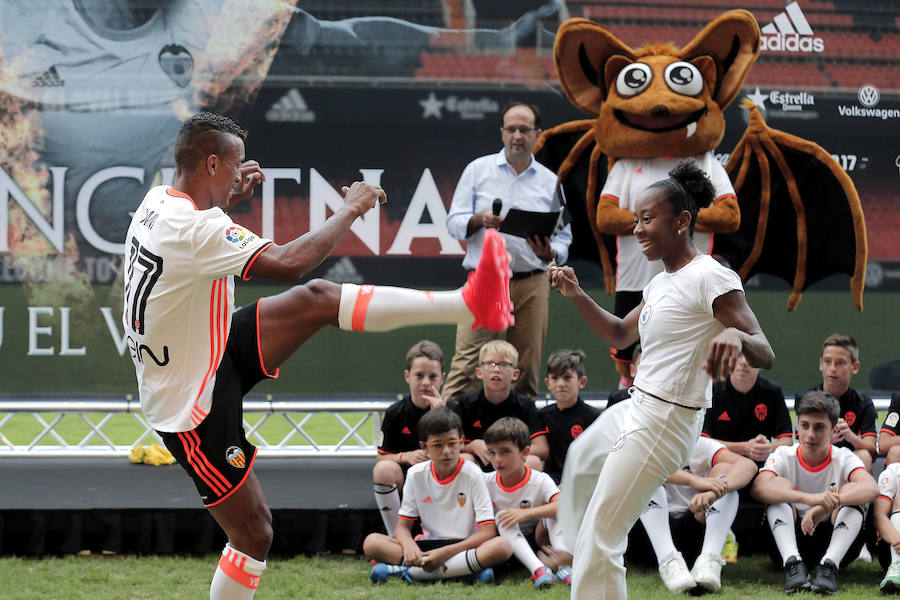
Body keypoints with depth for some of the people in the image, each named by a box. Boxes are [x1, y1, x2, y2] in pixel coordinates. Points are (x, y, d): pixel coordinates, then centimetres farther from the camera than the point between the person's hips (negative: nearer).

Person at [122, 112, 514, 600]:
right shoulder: (195, 230, -30)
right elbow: (288, 264, -35)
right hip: (192, 408, -9)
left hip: (214, 355, 9)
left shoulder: (157, 202, 0)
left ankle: (473, 305, -2)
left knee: (317, 300, -1)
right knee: (253, 532, -2)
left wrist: (228, 198, 17)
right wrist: (349, 210, -22)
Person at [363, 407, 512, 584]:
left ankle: (406, 571, -32)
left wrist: (447, 552, -26)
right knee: (371, 542, -20)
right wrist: (409, 544, -22)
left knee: (502, 547, -35)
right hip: (428, 546, 2)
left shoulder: (472, 475, -6)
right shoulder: (416, 475, 3)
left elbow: (488, 532, -13)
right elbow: (403, 526, 4)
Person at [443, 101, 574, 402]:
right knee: (466, 363, -11)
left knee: (527, 369, 2)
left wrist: (550, 253, -10)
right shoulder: (478, 170, 8)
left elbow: (564, 237, 12)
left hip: (531, 285, 2)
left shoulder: (550, 182, 12)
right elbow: (454, 222, 5)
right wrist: (480, 220, -15)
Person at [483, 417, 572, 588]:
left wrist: (526, 513, -41)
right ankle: (538, 570, -48)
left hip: (538, 542, 0)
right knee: (503, 517, -29)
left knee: (553, 512, -22)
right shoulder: (486, 483, -6)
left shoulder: (540, 481, -13)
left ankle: (564, 565, -40)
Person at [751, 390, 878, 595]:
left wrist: (826, 505, -45)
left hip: (835, 542, 0)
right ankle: (792, 564, -38)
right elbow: (759, 487, -27)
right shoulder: (783, 456, -4)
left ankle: (829, 566, -39)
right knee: (780, 485, -21)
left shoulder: (844, 459, -4)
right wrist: (808, 498, -45)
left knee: (851, 491, -22)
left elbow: (871, 488, -28)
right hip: (788, 543, 0)